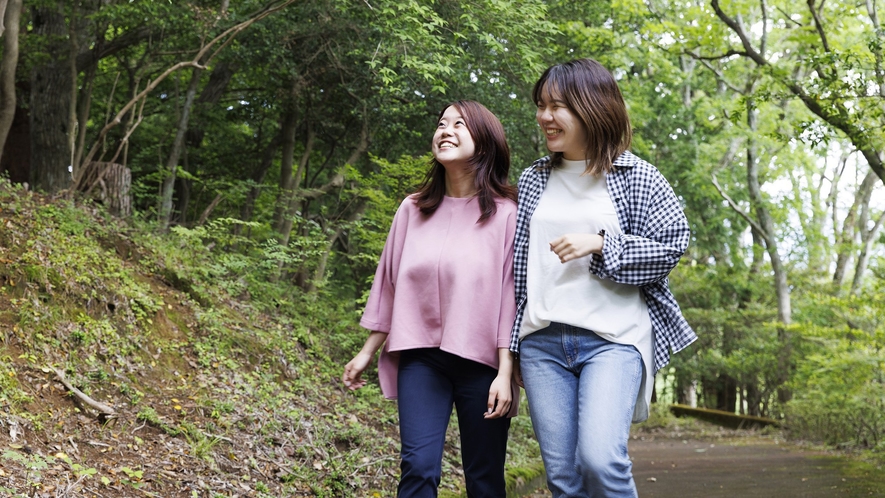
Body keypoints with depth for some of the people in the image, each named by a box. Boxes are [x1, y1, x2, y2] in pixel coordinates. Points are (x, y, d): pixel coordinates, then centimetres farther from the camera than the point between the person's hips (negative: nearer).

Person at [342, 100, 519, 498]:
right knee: (418, 466, -11)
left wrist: (505, 373, -11)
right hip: (421, 357, 2)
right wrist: (367, 352, 17)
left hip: (481, 361, -2)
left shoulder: (505, 213, -4)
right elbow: (391, 284, 14)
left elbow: (511, 298, -6)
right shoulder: (413, 210, 7)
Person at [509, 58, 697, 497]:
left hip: (614, 338, -4)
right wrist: (512, 345, 15)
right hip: (542, 341, 4)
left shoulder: (637, 177, 1)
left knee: (600, 459, -21)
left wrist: (600, 243, -14)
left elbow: (671, 246, -1)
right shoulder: (533, 180, 13)